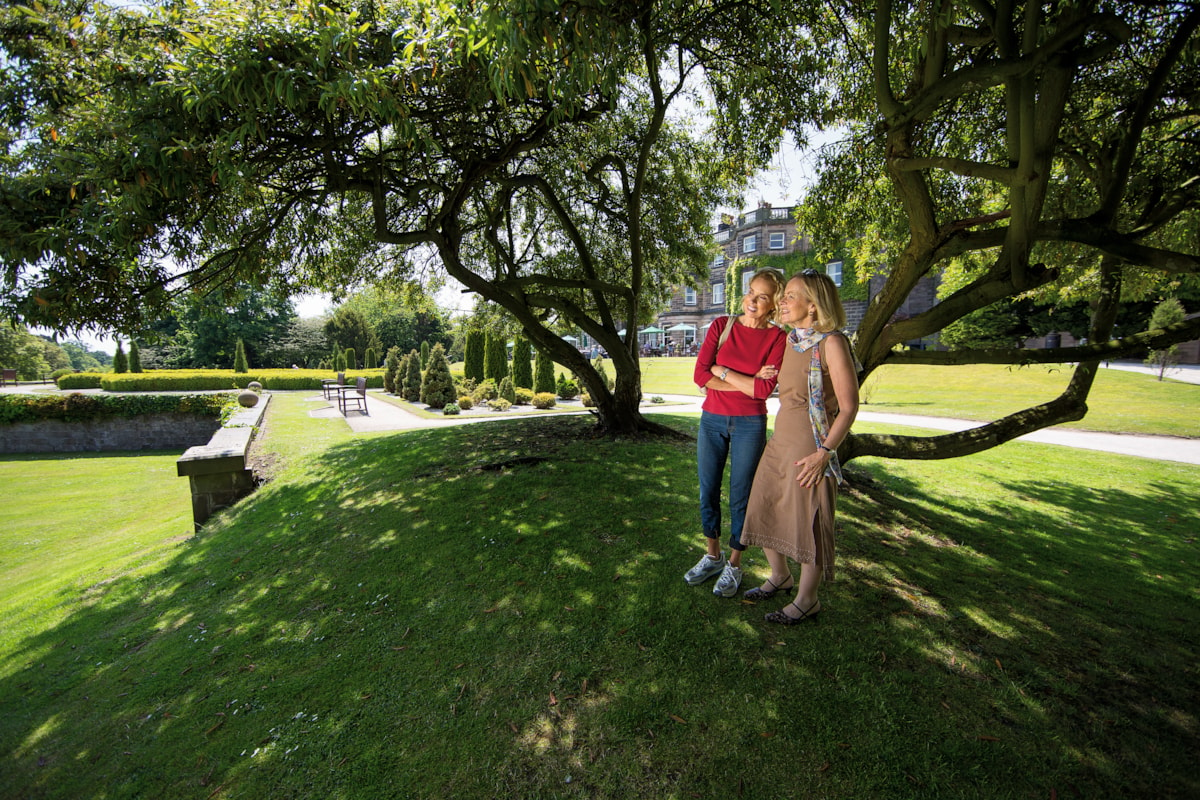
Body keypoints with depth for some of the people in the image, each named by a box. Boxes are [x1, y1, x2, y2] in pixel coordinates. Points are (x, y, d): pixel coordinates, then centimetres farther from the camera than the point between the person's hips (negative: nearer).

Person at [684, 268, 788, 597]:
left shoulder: (777, 338, -5)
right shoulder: (722, 326, 0)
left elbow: (764, 390, -16)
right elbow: (700, 376, -9)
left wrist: (722, 371, -10)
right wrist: (746, 382, -14)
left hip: (749, 425, -2)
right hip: (712, 420, 3)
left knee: (740, 496, 7)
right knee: (708, 492, 12)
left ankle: (734, 564, 26)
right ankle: (712, 556, 32)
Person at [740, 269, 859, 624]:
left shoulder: (832, 343, -14)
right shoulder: (791, 341, 7)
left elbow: (849, 406, -14)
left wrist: (824, 452, -18)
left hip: (810, 449, -7)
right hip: (779, 443, 8)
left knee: (808, 523, 6)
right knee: (764, 512, 15)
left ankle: (807, 600, 26)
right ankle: (780, 577, 39)